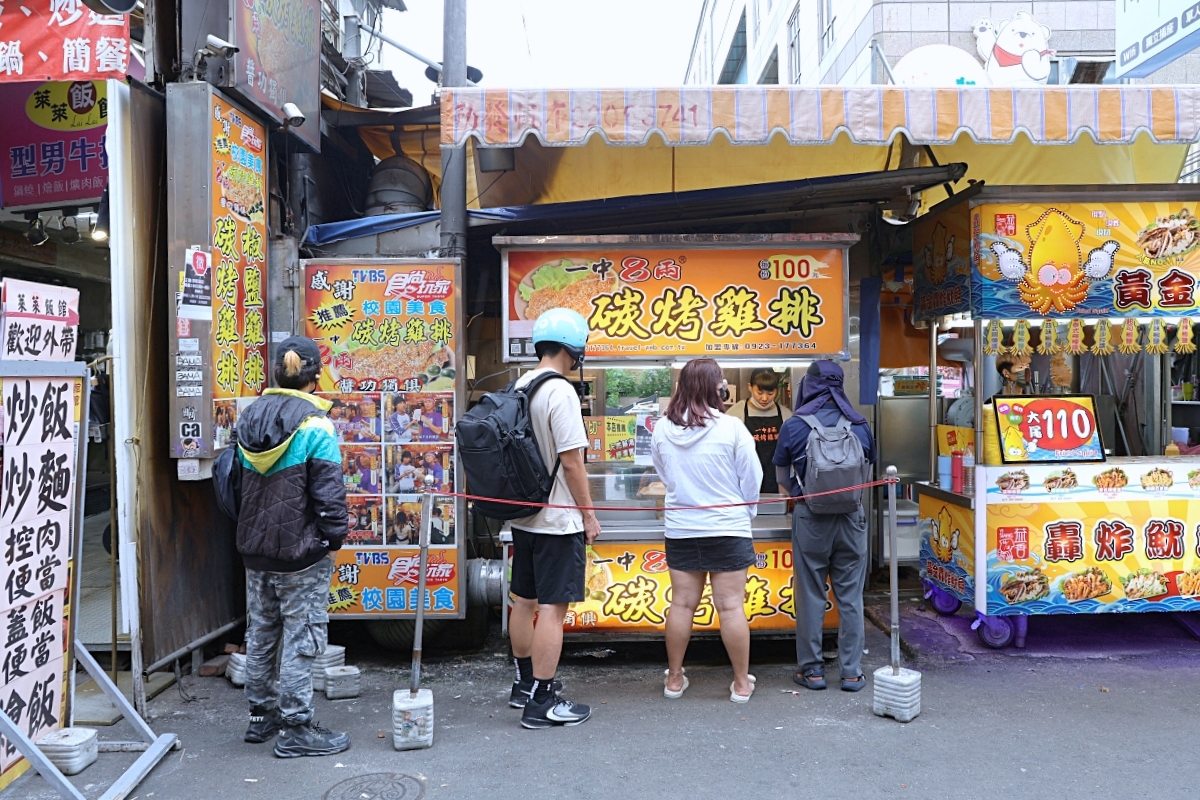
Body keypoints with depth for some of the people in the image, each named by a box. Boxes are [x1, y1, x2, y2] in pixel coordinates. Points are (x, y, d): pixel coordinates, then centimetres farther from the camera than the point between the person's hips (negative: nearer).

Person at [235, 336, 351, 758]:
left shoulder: (251, 416, 5)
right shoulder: (314, 424, -17)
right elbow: (328, 490, -17)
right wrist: (334, 537, -7)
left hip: (255, 548, 7)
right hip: (301, 553, -7)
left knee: (260, 633, 18)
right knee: (300, 639, 1)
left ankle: (261, 715, 30)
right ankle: (295, 730, 7)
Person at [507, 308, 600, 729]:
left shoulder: (519, 387, 8)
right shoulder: (560, 392, -17)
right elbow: (571, 460, -19)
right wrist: (589, 514, -11)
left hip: (523, 514, 9)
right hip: (558, 519, -9)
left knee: (524, 601, 17)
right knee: (552, 607, -3)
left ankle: (525, 683, 32)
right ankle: (542, 702, 4)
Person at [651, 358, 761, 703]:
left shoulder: (662, 429, -5)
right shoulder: (731, 428, -14)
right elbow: (752, 478, -4)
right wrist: (745, 511, 13)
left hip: (680, 529, 3)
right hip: (728, 528, -3)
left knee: (682, 604, 11)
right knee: (731, 607, 4)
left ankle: (674, 679, 23)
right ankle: (741, 683, 14)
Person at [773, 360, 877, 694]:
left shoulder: (795, 426, -5)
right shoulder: (860, 425, 1)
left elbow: (782, 477, 5)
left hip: (810, 517, -2)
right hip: (851, 517, 2)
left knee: (811, 595, 7)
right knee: (850, 596, 8)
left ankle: (812, 669, 15)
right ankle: (852, 671, 14)